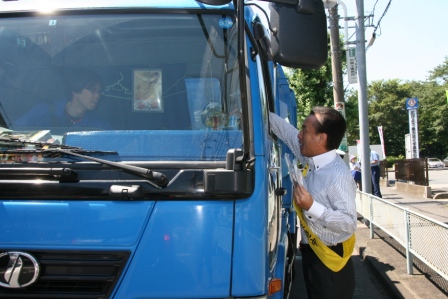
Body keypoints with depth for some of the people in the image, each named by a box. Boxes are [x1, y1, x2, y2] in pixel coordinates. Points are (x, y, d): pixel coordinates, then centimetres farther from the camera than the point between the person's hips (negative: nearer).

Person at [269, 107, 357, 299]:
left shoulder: (338, 175, -25)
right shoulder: (311, 161, -2)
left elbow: (349, 223, -28)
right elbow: (287, 131, 10)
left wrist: (312, 206, -33)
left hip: (330, 261, -8)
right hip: (311, 254, 8)